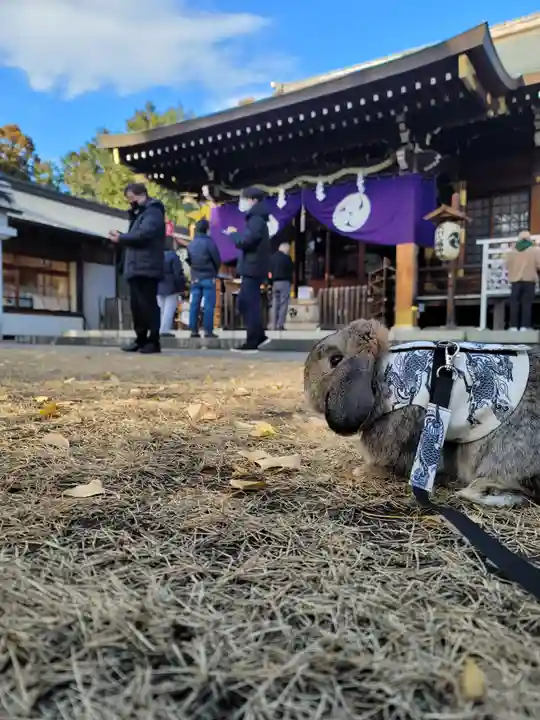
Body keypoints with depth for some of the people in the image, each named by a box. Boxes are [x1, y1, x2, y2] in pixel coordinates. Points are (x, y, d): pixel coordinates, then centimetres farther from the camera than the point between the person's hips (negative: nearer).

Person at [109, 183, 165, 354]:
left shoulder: (153, 211, -4)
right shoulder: (138, 214, 27)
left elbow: (144, 234, -20)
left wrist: (121, 238, -8)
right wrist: (120, 238, 3)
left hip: (146, 268, -10)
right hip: (136, 268, 10)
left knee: (148, 305, -10)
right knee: (137, 306, 8)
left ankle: (153, 341, -7)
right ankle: (141, 340, 13)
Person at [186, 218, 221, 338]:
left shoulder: (191, 244, 7)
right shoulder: (209, 242, -11)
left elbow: (189, 261, 14)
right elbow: (218, 260, -7)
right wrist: (215, 272, 10)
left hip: (195, 278, 5)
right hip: (208, 278, -5)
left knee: (194, 305, 6)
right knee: (209, 305, -3)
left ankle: (194, 330, 6)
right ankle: (208, 330, -5)